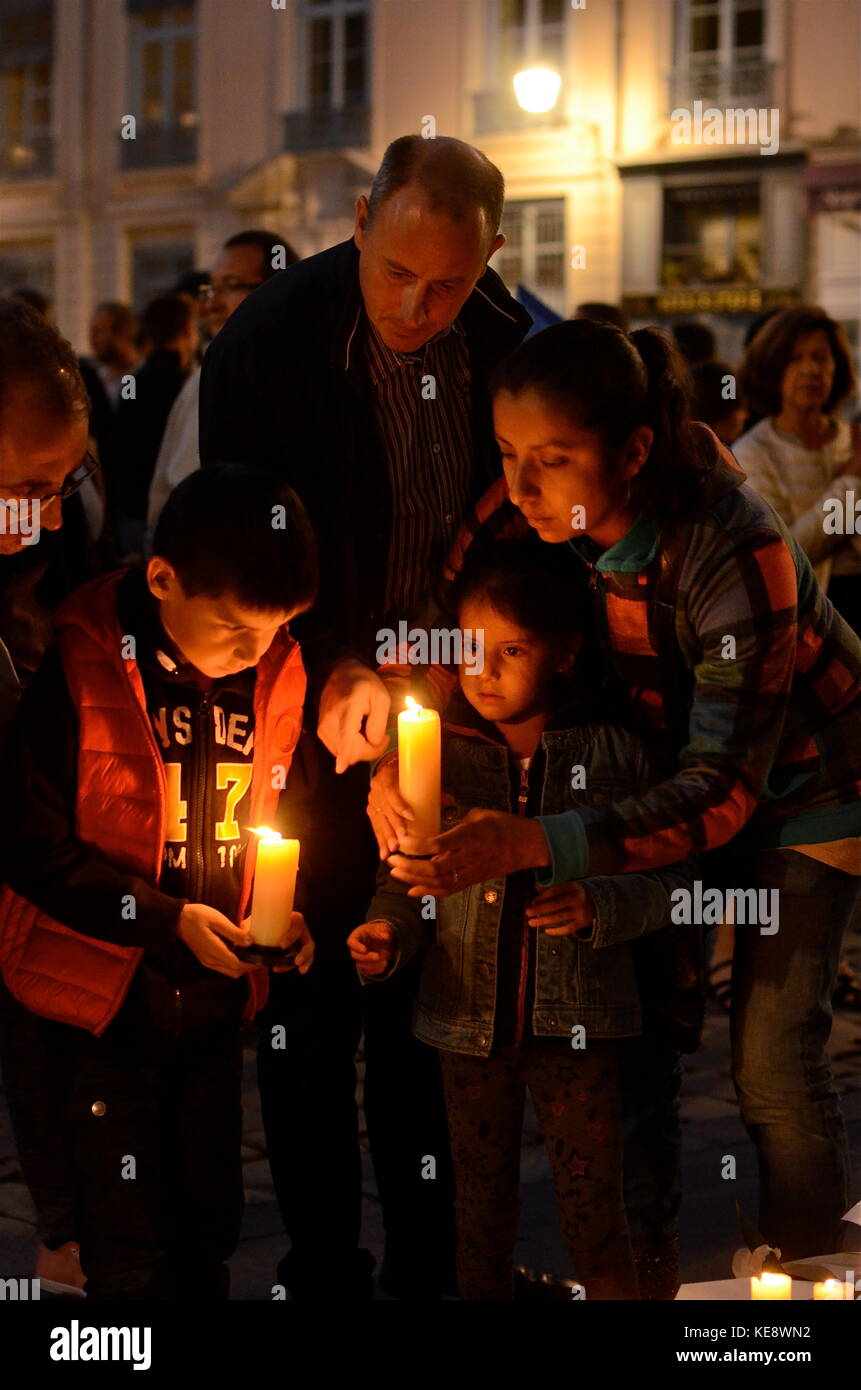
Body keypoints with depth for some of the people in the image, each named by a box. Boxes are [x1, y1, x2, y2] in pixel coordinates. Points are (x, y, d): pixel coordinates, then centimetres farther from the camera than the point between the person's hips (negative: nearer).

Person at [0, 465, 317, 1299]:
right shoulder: (79, 667, -16)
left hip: (216, 1004, 5)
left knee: (209, 1237, 15)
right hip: (106, 1006, -4)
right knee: (131, 1259, 1)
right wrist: (169, 918, -19)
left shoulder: (276, 673, -1)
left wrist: (285, 914, -5)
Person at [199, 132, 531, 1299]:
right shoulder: (265, 346, -13)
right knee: (315, 1004, 3)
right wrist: (336, 672, -19)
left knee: (426, 1002, 10)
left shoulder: (510, 342, -3)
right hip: (315, 722, -3)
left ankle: (428, 1261, 21)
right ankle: (324, 1262, 15)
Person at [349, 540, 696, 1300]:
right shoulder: (438, 753, 1)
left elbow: (675, 877, -1)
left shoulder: (608, 751, -3)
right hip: (469, 1018, 2)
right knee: (482, 1209, 15)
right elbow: (407, 871, 8)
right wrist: (388, 931, -11)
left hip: (577, 1018, -2)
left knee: (595, 1216, 4)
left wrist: (601, 906, -17)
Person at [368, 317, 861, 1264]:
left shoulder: (731, 553, -37)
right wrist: (393, 759, -32)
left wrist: (531, 845, -50)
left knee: (771, 1058, -11)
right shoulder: (526, 514, -22)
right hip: (672, 759, 5)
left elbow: (726, 788, -39)